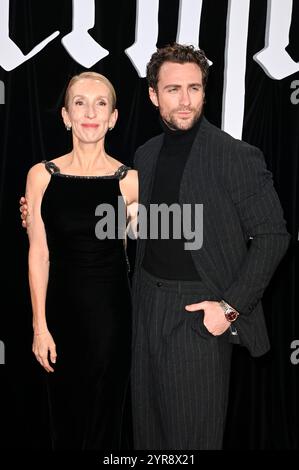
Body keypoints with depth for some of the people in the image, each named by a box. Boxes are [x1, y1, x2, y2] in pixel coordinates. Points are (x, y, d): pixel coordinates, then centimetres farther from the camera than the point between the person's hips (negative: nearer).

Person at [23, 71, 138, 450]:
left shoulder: (130, 181, -4)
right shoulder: (41, 176, -3)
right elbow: (38, 254, -3)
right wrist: (40, 325, -4)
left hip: (111, 311, 0)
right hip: (61, 308, 1)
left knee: (104, 417, 11)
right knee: (64, 416, 13)